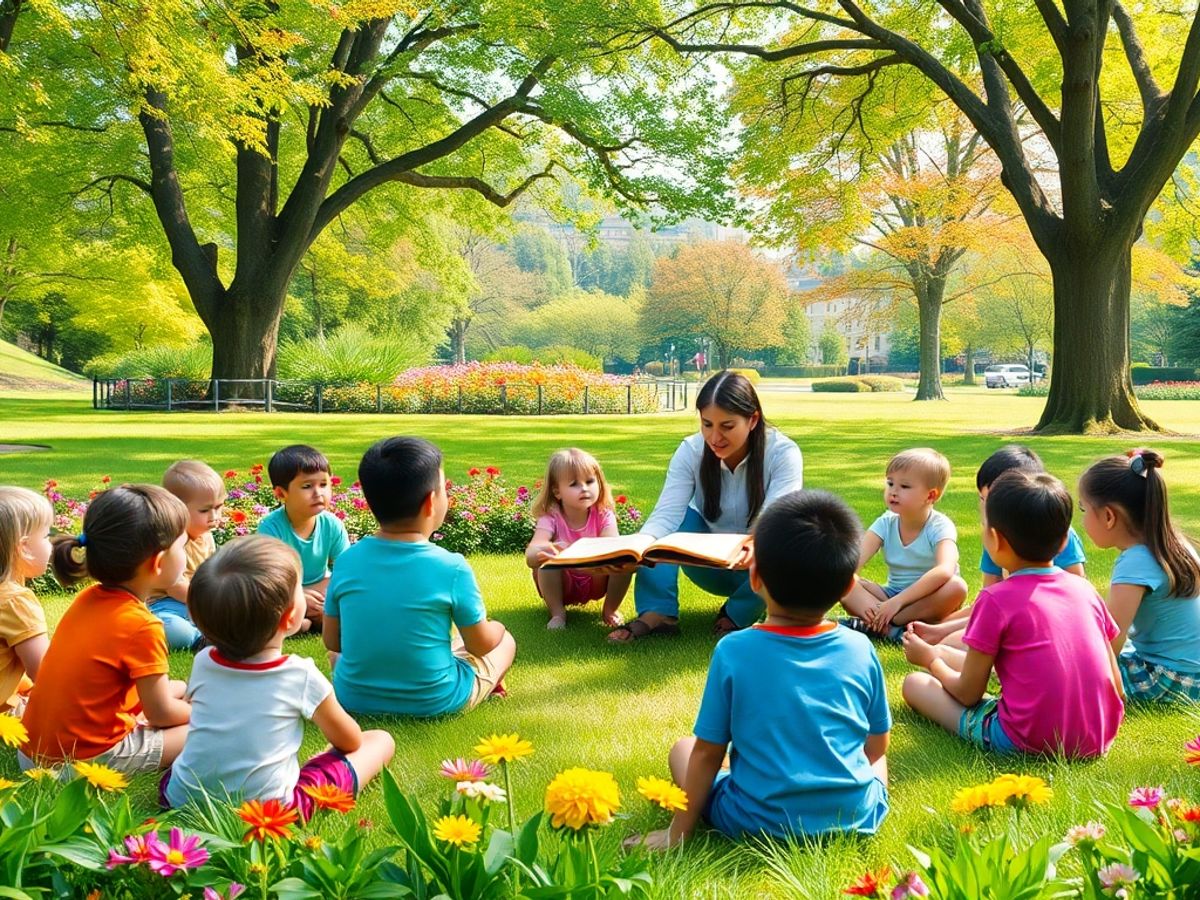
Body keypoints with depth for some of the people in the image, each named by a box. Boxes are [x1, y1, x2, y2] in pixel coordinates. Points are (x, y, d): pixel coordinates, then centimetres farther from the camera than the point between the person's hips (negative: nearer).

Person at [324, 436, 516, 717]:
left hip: (353, 697, 3)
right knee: (503, 640, 22)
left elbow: (332, 642, 1)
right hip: (435, 702, -2)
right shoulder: (452, 567, -20)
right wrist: (494, 628, 15)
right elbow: (480, 645, -7)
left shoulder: (347, 561, -10)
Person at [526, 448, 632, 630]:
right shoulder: (550, 519, -21)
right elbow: (530, 555, -37)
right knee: (549, 555, -33)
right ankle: (557, 612, -14)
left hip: (596, 583, 2)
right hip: (560, 586, -2)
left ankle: (610, 609, -3)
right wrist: (540, 553, -64)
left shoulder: (604, 515, -15)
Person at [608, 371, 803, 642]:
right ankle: (657, 614, -26)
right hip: (713, 566, 2)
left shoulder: (783, 453, -21)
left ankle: (737, 614, -10)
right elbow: (666, 515, -26)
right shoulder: (691, 451, -15)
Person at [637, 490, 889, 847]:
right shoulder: (860, 650, -7)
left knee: (683, 749, 19)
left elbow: (708, 752, -6)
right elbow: (876, 747, 4)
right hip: (856, 818, 2)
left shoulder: (733, 652, -13)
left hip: (759, 824, -1)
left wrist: (677, 832, 5)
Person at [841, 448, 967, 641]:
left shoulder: (940, 527, -17)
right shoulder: (886, 524, -5)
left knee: (957, 586, -35)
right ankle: (894, 629, -35)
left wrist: (898, 601, -42)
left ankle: (872, 624, -31)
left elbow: (944, 571, -36)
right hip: (892, 595, 4)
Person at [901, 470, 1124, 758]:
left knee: (914, 683, 9)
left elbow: (968, 693, -2)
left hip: (1029, 743, -6)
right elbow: (1116, 686, 9)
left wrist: (931, 659, 18)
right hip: (1099, 742, 6)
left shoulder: (997, 600, -11)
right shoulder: (1084, 589, 4)